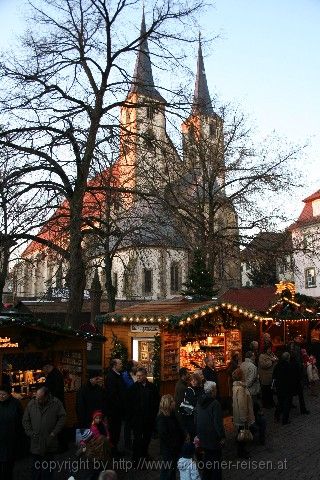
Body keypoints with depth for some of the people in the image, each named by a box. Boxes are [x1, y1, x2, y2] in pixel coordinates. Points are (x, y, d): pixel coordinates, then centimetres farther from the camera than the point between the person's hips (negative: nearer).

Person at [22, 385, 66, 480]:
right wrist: (30, 433, -3)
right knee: (36, 468, 11)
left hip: (49, 443, -1)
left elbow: (62, 418, -3)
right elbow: (25, 421, 5)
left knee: (47, 469, 9)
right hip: (35, 443, 2)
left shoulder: (56, 403, -10)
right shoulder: (31, 404, -5)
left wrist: (54, 433, -7)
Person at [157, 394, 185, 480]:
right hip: (168, 450, -8)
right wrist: (174, 445, -18)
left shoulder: (172, 415, 7)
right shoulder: (162, 418, -20)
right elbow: (163, 435, -23)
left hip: (175, 450, 8)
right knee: (167, 470, 4)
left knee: (173, 469, 19)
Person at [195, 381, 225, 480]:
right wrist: (222, 436, -10)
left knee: (207, 457, 22)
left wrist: (198, 434, 17)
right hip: (213, 438, -7)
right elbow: (218, 422, -20)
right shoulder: (215, 404, -21)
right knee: (216, 460, 8)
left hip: (203, 437, 7)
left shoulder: (199, 402, 1)